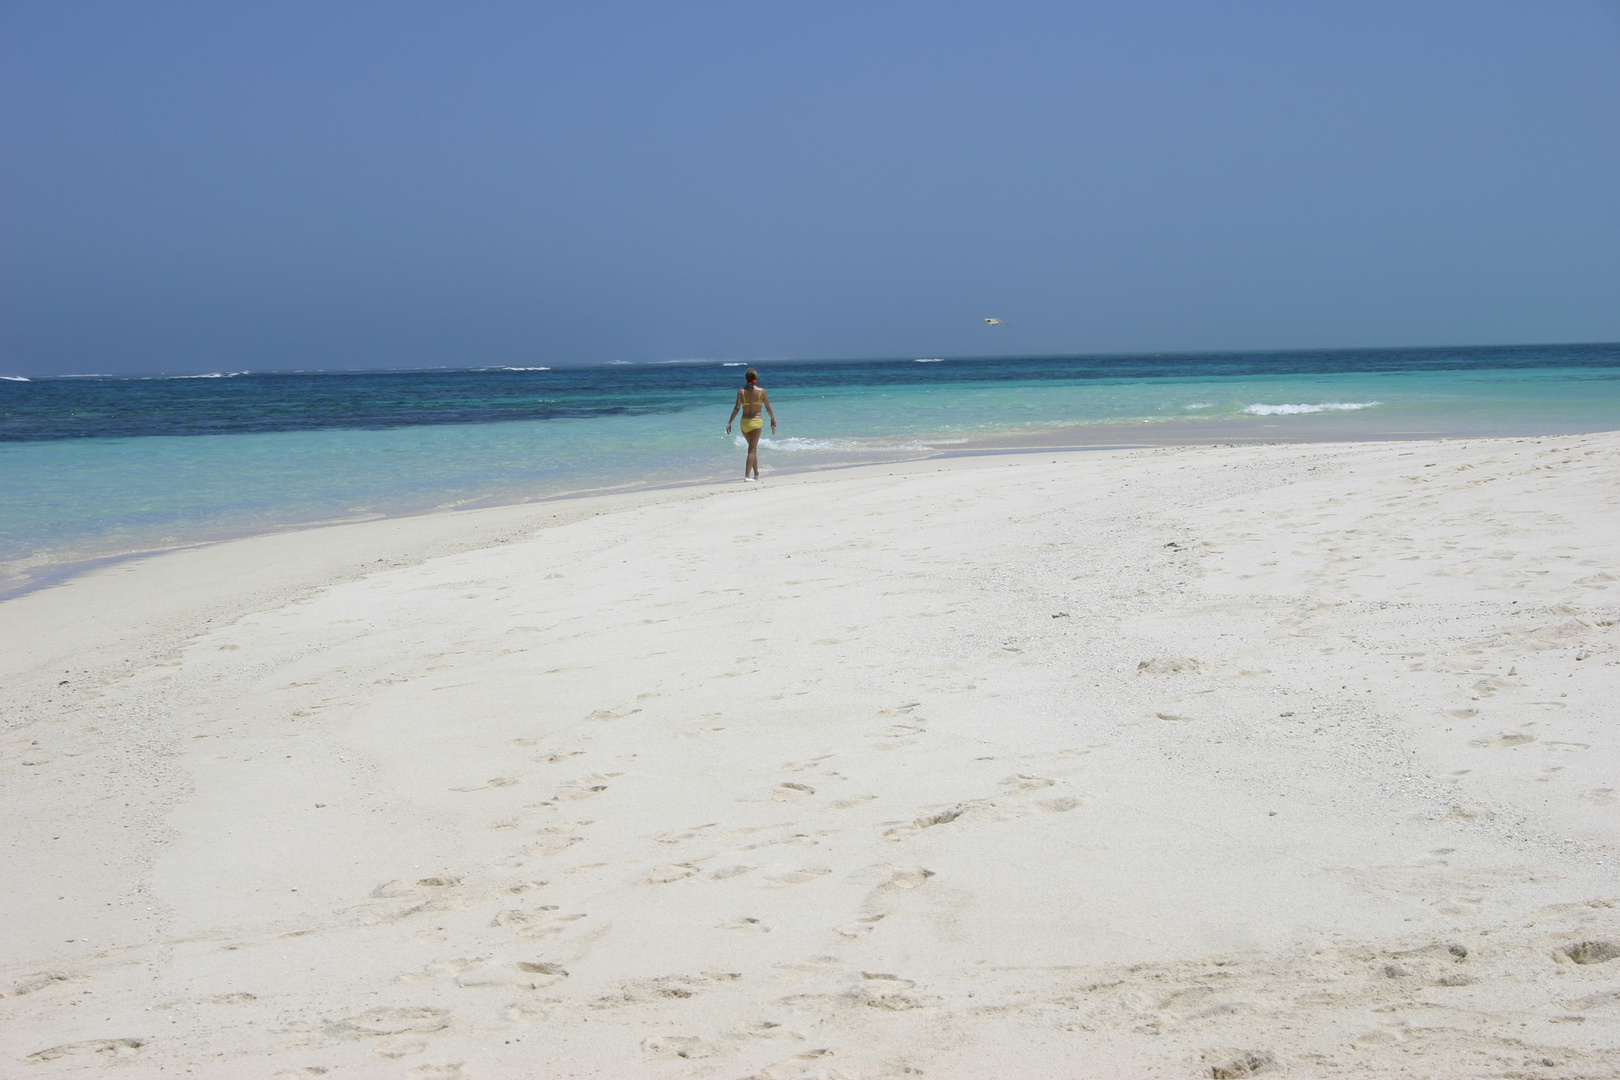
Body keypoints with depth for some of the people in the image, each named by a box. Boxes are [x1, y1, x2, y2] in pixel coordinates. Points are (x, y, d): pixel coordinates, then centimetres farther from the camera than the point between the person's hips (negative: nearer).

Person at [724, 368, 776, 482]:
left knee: (753, 448, 21)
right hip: (757, 421, -2)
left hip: (744, 422, 2)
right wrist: (773, 420, 18)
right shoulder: (761, 391, -3)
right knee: (752, 449, -3)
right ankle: (747, 475, -15)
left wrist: (729, 422, -9)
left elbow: (737, 407, -10)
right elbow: (768, 408, 3)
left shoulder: (741, 391, -2)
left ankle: (756, 473, 28)